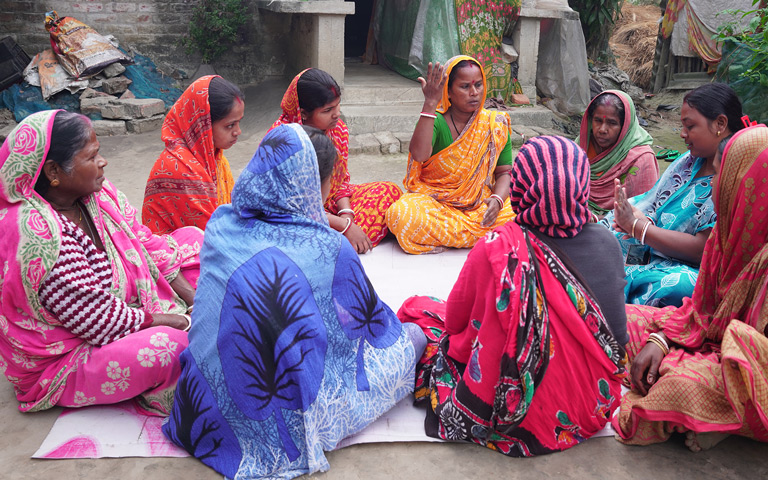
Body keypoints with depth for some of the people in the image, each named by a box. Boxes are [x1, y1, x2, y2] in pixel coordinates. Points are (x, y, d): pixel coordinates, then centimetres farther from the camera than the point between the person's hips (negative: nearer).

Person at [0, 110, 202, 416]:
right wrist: (173, 321, -19)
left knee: (192, 238, 5)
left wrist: (193, 296, -6)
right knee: (169, 346, -37)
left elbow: (145, 242, 3)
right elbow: (104, 323, -29)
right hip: (60, 361, -9)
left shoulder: (95, 193, -7)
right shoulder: (32, 234, -33)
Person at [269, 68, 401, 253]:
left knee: (389, 190, -5)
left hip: (332, 204, 6)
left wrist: (346, 214, -16)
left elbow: (342, 180, 6)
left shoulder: (338, 129, -3)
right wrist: (343, 225, -26)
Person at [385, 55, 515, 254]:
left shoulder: (495, 124, 3)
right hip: (434, 203, -2)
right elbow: (419, 155, -28)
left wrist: (497, 200, -18)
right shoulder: (435, 121, -6)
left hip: (479, 205, 3)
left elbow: (505, 172, 4)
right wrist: (430, 104, -30)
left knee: (514, 216, -28)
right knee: (400, 215, -33)